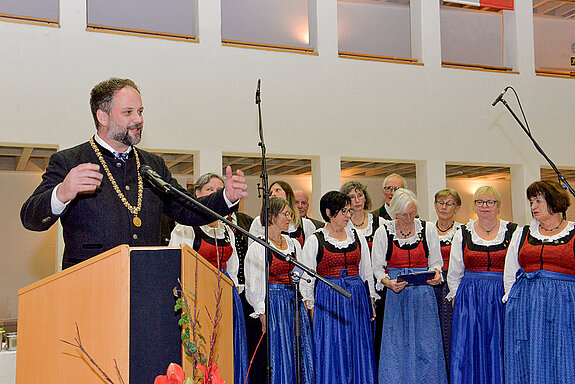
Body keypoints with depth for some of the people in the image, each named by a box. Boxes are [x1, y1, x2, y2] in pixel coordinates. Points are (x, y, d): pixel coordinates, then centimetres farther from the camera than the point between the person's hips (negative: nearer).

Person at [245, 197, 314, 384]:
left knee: (301, 354, 4)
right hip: (273, 302, -6)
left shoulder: (294, 244, 14)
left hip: (295, 302, 6)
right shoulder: (257, 247, -4)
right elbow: (253, 284, -6)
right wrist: (262, 312, -13)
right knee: (278, 356, -5)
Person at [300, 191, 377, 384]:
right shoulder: (315, 241, 0)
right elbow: (306, 279, 0)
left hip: (357, 298, 3)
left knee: (358, 352, 4)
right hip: (328, 300, -3)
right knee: (331, 353, -2)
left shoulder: (358, 237, 10)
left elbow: (367, 274, 15)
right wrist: (311, 309, -5)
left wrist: (371, 303, 10)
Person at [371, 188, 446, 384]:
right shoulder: (383, 232, 1)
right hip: (395, 294, -1)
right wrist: (389, 283, -16)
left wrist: (435, 275, -12)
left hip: (423, 292, 1)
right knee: (395, 346, -2)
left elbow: (436, 262, 10)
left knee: (426, 344, -1)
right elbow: (377, 267, 3)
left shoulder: (428, 229, 4)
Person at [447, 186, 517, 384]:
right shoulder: (462, 234, 8)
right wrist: (456, 297, 10)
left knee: (498, 351, 1)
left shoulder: (513, 232, 4)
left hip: (502, 298, -1)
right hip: (469, 299, 1)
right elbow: (454, 273, 14)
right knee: (469, 351, 1)